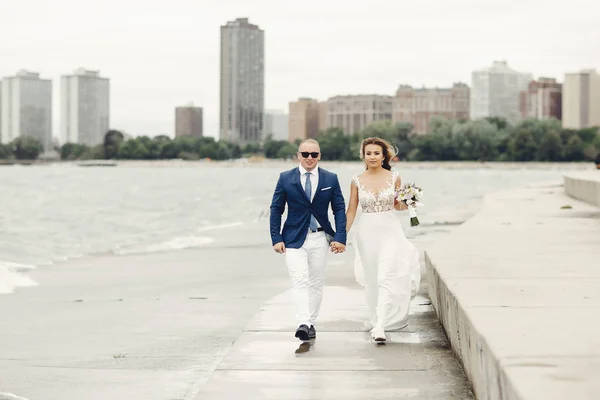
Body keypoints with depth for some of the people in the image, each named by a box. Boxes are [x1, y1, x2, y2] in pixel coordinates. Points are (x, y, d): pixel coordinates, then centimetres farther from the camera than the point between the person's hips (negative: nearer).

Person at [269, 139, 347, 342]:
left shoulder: (331, 179, 3)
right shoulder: (285, 178, 1)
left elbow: (339, 209, 4)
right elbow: (276, 209, 3)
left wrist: (340, 237, -7)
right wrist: (276, 238, -5)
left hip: (320, 239, 2)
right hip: (294, 239, -2)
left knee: (316, 283, 8)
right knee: (299, 281, -14)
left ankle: (311, 323, 18)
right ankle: (302, 323, -23)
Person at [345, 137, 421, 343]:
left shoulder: (394, 178, 0)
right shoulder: (357, 180, 2)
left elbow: (398, 205, 10)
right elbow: (351, 210, 6)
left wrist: (406, 204, -12)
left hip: (390, 231, -2)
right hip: (367, 232, 2)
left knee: (386, 278, -13)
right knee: (371, 279, 10)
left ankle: (380, 326, -17)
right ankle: (376, 316, 31)